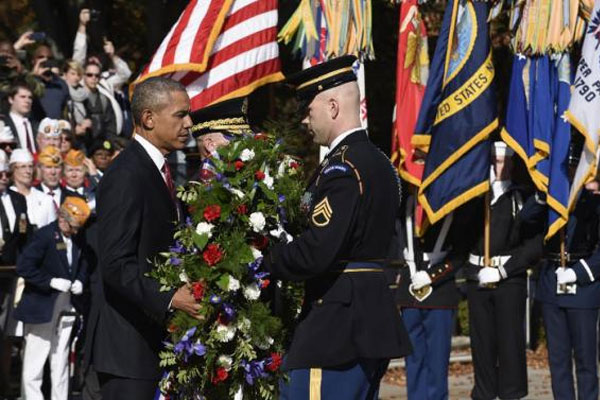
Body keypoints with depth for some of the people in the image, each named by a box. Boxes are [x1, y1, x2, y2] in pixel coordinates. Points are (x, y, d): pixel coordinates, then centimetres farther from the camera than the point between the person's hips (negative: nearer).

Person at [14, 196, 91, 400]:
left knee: (60, 361, 12)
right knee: (35, 360, -2)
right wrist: (51, 282, -22)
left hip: (66, 307, 6)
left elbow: (82, 263, 22)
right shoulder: (45, 235, -14)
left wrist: (80, 280, 1)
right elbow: (23, 267, -20)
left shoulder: (78, 239, 4)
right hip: (42, 306, -6)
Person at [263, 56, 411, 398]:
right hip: (375, 316, 10)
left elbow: (316, 252, -25)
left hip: (336, 324, -10)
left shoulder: (342, 168, -17)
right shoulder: (380, 162, 14)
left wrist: (265, 262, -8)